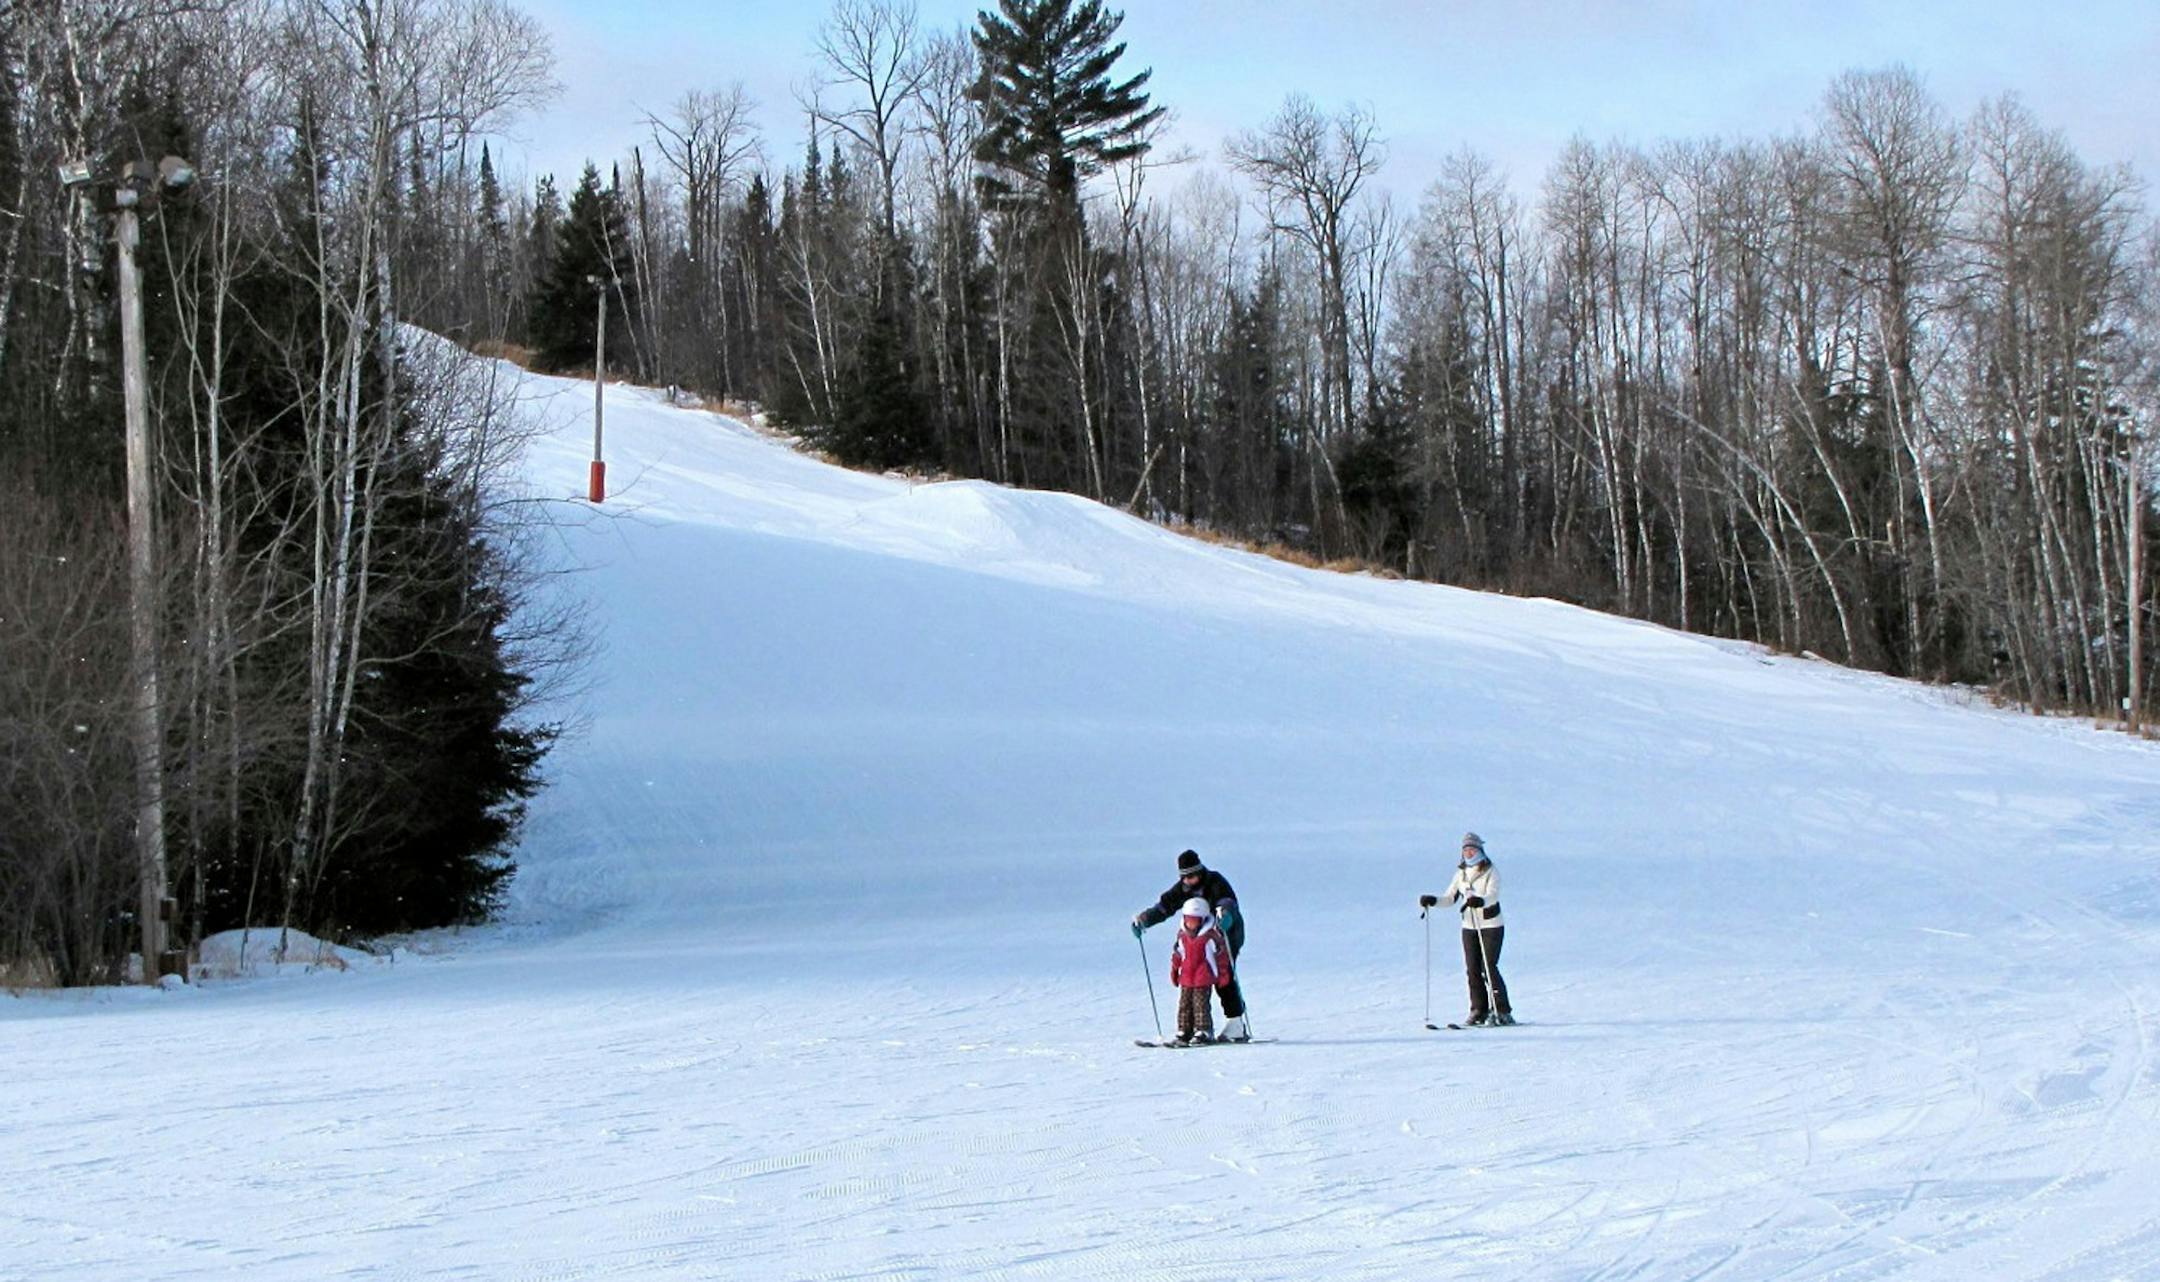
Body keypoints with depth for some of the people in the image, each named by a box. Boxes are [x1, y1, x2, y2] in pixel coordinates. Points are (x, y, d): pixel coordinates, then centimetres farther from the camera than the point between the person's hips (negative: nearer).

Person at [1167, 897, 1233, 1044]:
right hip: (1186, 977, 5)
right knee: (1184, 1004, 6)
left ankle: (1203, 1031, -1)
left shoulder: (1211, 934, -11)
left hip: (1204, 978, -5)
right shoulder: (1182, 934, 4)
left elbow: (1221, 954, -5)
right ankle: (1184, 1032, 13)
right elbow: (1177, 954, 16)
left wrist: (1223, 974, -3)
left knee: (1201, 1004, -7)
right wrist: (1174, 971, 18)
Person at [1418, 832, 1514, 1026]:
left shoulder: (1490, 872, -8)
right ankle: (1478, 1012, 7)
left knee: (1488, 968, -13)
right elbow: (1451, 898, 12)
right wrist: (1432, 901, -5)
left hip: (1491, 926, -6)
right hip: (1469, 927, 6)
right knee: (1472, 970, 1)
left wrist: (1480, 901, -45)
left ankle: (1501, 1012, -8)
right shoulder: (1461, 873, 9)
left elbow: (1492, 896, -24)